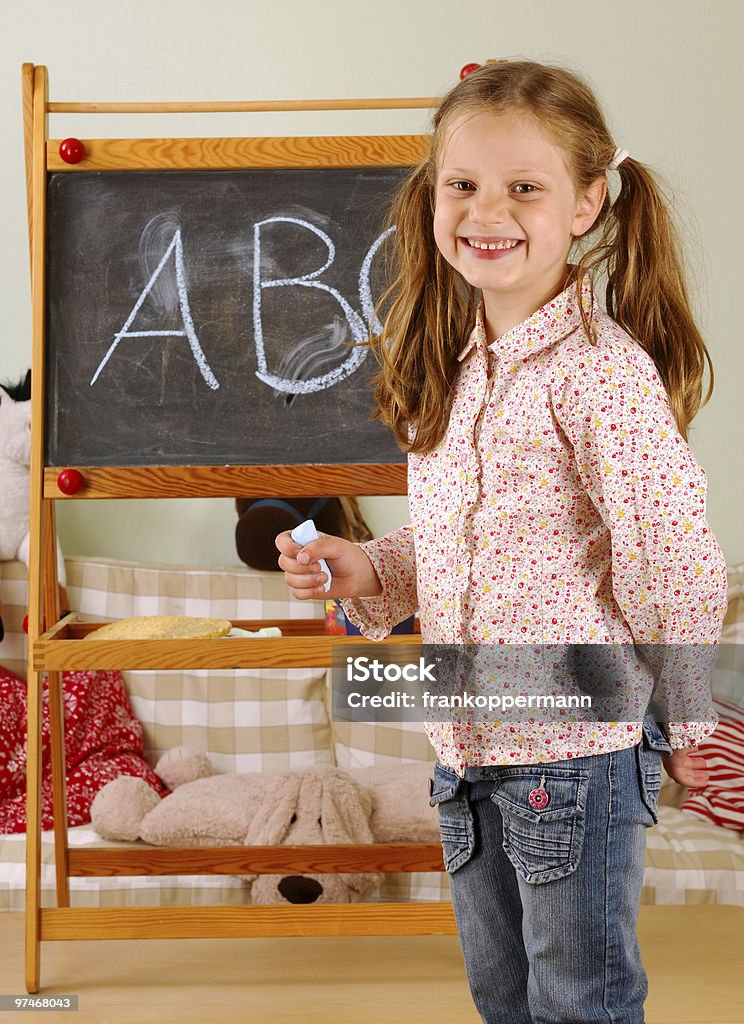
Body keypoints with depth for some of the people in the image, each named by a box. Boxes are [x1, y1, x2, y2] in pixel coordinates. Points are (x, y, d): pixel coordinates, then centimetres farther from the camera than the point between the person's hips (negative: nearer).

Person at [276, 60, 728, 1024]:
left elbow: (675, 564, -20)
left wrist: (681, 716, -10)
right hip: (467, 745, 8)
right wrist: (366, 569, 0)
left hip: (576, 749, -8)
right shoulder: (452, 367, 7)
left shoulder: (602, 368, -18)